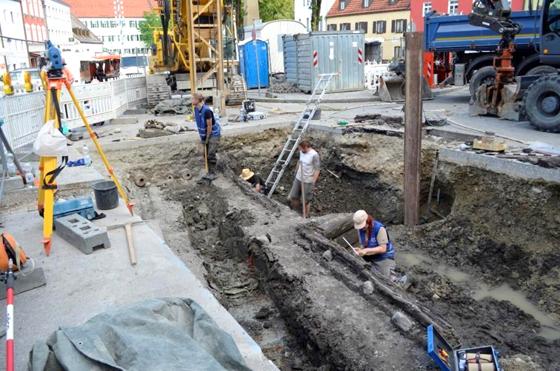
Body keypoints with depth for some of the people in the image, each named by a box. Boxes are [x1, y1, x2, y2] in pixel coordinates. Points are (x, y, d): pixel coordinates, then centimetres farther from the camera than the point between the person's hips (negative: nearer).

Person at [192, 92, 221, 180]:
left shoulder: (206, 110, -27)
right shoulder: (196, 109, -3)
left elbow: (209, 126, -22)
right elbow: (199, 123, 6)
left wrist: (207, 138, -14)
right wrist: (202, 137, 5)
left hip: (213, 134, -8)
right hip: (205, 134, 8)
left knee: (211, 154, -9)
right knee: (205, 154, 9)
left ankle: (212, 173, 0)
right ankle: (209, 172, 18)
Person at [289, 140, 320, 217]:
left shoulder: (314, 155, -21)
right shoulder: (301, 152, -1)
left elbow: (317, 169, -18)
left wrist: (313, 182, -19)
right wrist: (296, 173, 21)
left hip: (308, 181, -7)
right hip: (298, 178, 7)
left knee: (306, 200, 5)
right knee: (293, 197, 13)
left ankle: (305, 216, 24)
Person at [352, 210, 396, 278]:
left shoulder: (379, 228, -23)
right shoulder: (360, 229, -4)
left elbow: (383, 248, -25)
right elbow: (363, 244, 5)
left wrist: (366, 250, -32)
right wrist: (360, 249, -19)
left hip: (385, 259, -5)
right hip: (373, 260, 5)